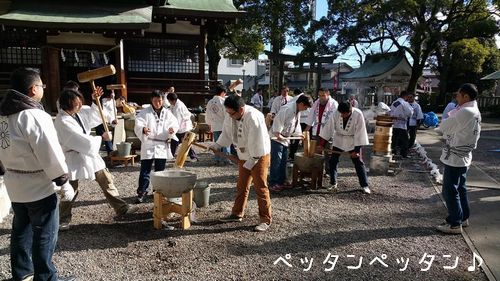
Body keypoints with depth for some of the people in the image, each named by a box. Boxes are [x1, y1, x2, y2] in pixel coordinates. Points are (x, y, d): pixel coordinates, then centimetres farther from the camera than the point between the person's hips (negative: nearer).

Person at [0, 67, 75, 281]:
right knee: (45, 236, 4)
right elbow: (50, 154, -23)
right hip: (38, 186, -9)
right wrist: (64, 182, -15)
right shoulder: (34, 116, -23)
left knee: (21, 231, 21)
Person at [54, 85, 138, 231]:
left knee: (107, 180, 10)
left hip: (88, 153, 7)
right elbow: (83, 141, -25)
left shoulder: (80, 111, -2)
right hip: (73, 158, -7)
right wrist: (102, 137, -13)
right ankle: (63, 220, 25)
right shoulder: (62, 121, -24)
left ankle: (121, 208, 19)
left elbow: (96, 117, 13)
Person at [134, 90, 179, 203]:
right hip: (148, 144, -2)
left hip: (162, 145, 3)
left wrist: (172, 129, -21)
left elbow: (175, 124, 3)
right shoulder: (144, 113, -1)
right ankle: (142, 192, 7)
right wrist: (143, 129, -37)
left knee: (160, 170, 12)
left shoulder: (168, 113, 8)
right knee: (145, 170, -2)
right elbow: (138, 124, -13)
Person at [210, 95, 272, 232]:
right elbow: (227, 134, 9)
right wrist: (216, 145, -3)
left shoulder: (254, 117, -29)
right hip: (243, 156, 8)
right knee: (241, 186, 17)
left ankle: (266, 219, 9)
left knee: (260, 188, -3)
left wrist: (252, 160, -21)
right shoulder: (230, 118, -4)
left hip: (259, 156, -8)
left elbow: (257, 141, -26)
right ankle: (237, 214, 31)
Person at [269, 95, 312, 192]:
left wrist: (299, 134, 11)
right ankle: (272, 183, 2)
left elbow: (296, 124, 19)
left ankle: (281, 181, 25)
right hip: (277, 138, -10)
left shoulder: (298, 111, 8)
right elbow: (278, 121, -27)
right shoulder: (287, 109, -23)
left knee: (283, 161, 15)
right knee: (276, 161, -6)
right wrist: (278, 134, -30)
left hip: (286, 138, 10)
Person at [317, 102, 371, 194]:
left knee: (359, 163, 0)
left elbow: (359, 133, -20)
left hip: (353, 141, -2)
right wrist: (321, 145, -13)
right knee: (333, 161, 0)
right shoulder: (335, 114, -20)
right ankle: (333, 184, 13)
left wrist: (356, 150, -18)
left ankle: (365, 185, 10)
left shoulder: (358, 115, -26)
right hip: (338, 140, 2)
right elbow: (328, 128, -14)